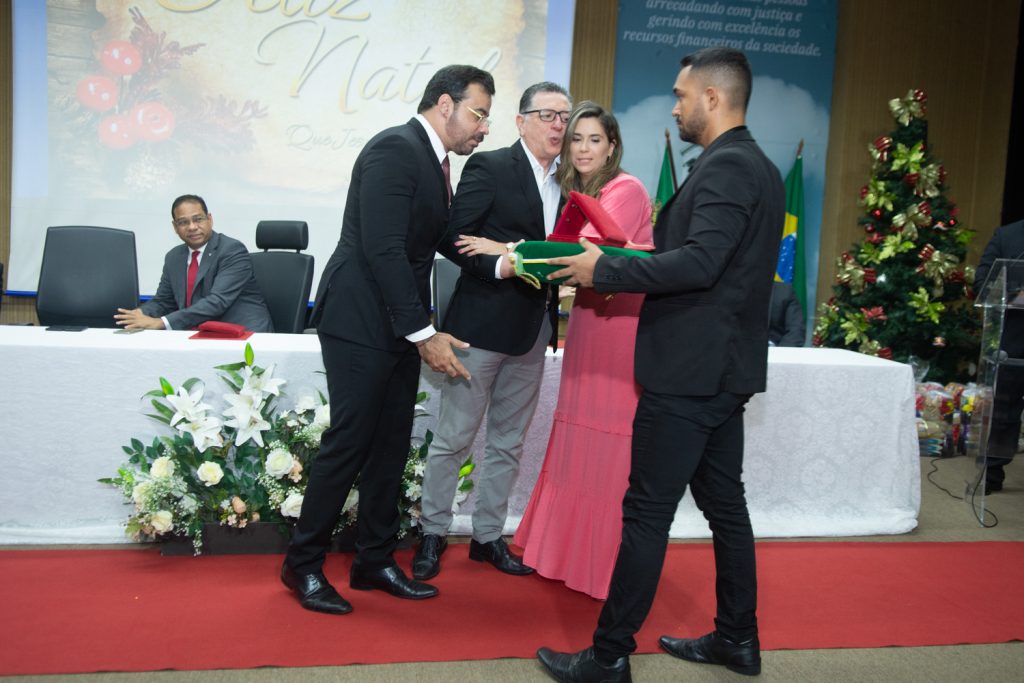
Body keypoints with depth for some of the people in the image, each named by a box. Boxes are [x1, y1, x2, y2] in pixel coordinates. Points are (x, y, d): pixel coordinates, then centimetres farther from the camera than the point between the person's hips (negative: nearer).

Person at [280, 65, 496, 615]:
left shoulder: (434, 162, 15)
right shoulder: (395, 149, -15)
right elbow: (383, 249, -22)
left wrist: (500, 260, 2)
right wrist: (423, 333, -20)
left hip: (400, 325, 9)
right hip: (361, 321, -9)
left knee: (392, 442, 11)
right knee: (349, 442, -3)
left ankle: (375, 561, 24)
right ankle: (303, 564, 16)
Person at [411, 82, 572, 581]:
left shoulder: (565, 182, 11)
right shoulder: (488, 167, -6)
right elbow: (457, 240, -12)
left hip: (532, 331, 6)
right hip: (481, 325, -6)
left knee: (508, 442, 14)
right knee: (454, 439, 4)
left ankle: (488, 536, 28)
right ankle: (433, 534, 21)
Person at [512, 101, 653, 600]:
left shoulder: (626, 190, -11)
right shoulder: (580, 193, 17)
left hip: (622, 323, -8)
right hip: (588, 320, 8)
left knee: (612, 444, -3)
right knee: (580, 440, 12)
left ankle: (608, 564, 11)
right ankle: (572, 551, 24)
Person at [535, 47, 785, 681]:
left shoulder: (726, 167, -15)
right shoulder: (758, 168, 16)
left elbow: (699, 263, -26)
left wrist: (605, 270, -17)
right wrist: (625, 266, 13)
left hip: (688, 373, -10)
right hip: (724, 369, 10)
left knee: (647, 512, -3)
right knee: (724, 504, 17)